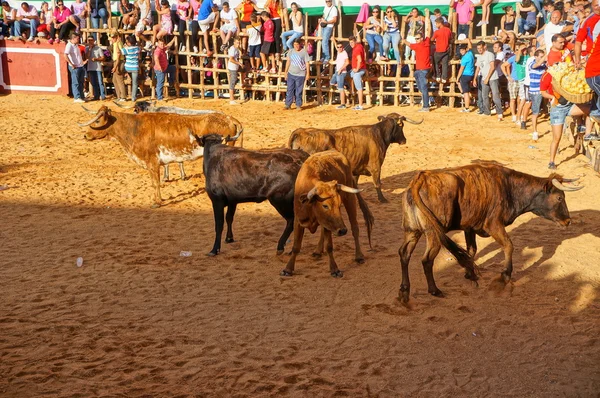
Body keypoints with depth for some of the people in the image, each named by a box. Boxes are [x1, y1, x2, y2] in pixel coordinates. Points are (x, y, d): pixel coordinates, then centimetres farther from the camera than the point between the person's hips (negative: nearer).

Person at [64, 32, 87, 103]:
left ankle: (82, 96, 20)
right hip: (75, 67, -9)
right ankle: (77, 98, -5)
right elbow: (65, 55, -26)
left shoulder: (76, 45, 14)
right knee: (75, 83, -5)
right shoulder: (69, 45, -13)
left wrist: (83, 62, 20)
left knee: (81, 82, 13)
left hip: (81, 66, 9)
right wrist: (71, 64, -22)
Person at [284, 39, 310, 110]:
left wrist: (307, 74, -6)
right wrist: (286, 72, 11)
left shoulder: (304, 52, -6)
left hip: (300, 75, -3)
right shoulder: (291, 51, 5)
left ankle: (298, 105, 13)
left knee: (299, 91, 3)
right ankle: (288, 105, 7)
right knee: (290, 90, 3)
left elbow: (307, 63, -3)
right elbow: (288, 62, 12)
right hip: (291, 74, 3)